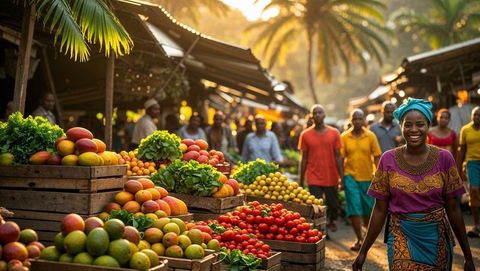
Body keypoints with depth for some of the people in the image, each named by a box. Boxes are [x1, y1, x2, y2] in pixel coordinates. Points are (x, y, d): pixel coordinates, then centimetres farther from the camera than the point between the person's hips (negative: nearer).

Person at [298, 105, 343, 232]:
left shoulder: (334, 133, 1)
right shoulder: (305, 135, 0)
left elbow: (338, 156, 3)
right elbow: (304, 159, 4)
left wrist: (342, 177, -2)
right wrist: (301, 181, 3)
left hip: (332, 178, 1)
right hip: (314, 179, -1)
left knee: (333, 205, 14)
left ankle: (331, 220, 44)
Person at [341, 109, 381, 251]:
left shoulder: (371, 136, -2)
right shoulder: (344, 137, -1)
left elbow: (377, 157, 0)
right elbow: (341, 158, 1)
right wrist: (341, 178, -1)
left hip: (367, 177, 1)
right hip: (350, 176, -1)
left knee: (368, 208, 12)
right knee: (354, 208, -5)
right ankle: (359, 239, 4)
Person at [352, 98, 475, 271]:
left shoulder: (444, 159, -4)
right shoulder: (388, 160, -4)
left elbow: (453, 209, 0)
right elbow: (380, 209, 0)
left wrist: (468, 255, 3)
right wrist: (363, 251, 0)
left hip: (437, 238, 1)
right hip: (402, 237, -1)